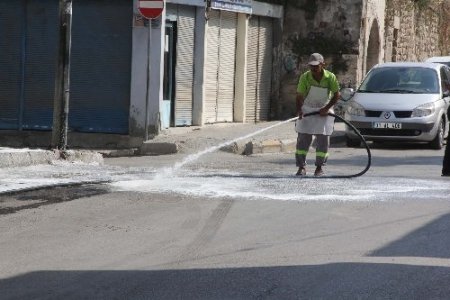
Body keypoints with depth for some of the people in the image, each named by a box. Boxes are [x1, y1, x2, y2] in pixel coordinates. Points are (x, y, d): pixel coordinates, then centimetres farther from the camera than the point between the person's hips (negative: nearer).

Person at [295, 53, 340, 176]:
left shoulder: (330, 77, -16)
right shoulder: (305, 77, -16)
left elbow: (336, 95, -6)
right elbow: (300, 96, -13)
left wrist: (326, 109, -14)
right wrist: (299, 110, -29)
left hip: (324, 112, 0)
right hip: (307, 111, 0)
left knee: (323, 140, 0)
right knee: (303, 139, -2)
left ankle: (319, 167, 11)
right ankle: (301, 166, 4)